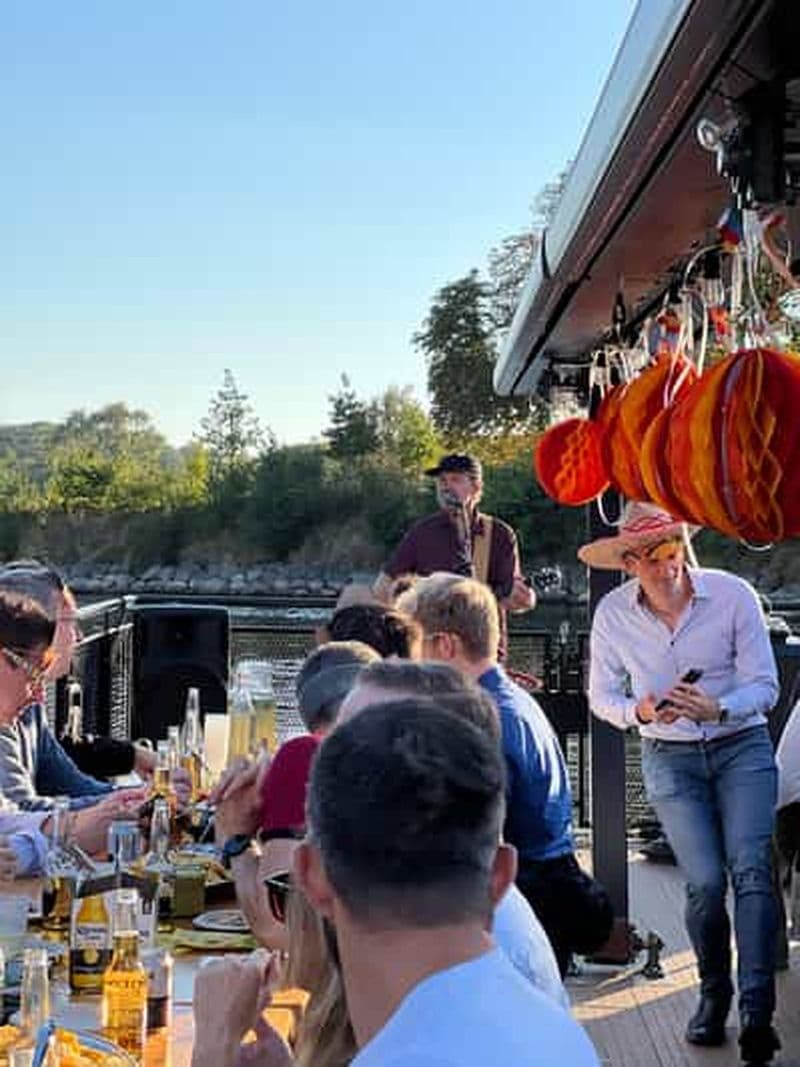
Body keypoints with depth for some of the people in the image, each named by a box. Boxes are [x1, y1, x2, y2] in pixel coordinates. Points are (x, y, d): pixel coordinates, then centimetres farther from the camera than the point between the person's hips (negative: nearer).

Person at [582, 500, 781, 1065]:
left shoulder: (733, 594, -12)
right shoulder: (614, 613, -7)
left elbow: (765, 686, -9)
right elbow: (603, 697, 3)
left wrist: (718, 710, -29)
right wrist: (640, 711, -19)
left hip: (742, 746, -1)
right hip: (670, 758, 1)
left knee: (751, 868, -18)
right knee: (705, 881, -10)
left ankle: (757, 1012, -19)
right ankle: (714, 996, 13)